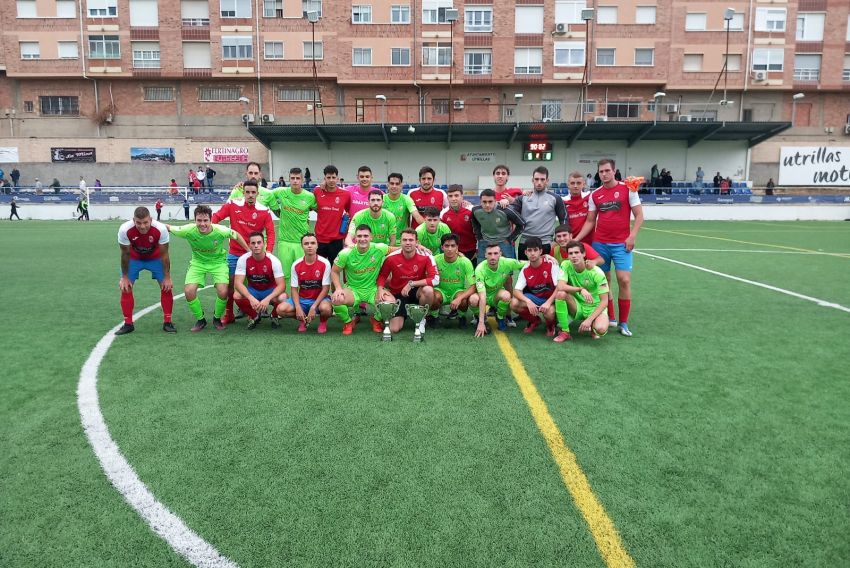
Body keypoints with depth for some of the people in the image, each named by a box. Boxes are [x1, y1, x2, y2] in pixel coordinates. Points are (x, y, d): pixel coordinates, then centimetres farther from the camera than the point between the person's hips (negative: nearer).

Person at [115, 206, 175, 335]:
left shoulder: (161, 229, -34)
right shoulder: (124, 230, -32)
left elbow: (164, 254, -20)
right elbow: (125, 254, -17)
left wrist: (167, 278, -17)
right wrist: (125, 277, -11)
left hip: (155, 258, 0)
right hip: (134, 258, 0)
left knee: (166, 287, -9)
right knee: (125, 288, -7)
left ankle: (167, 322, 4)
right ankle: (128, 324, 8)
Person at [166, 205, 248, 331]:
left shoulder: (220, 231, -27)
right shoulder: (188, 230, -25)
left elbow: (236, 235, -7)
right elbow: (168, 228, -7)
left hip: (218, 262, -1)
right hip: (198, 262, 2)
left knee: (223, 292, -19)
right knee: (189, 291, -16)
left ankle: (217, 318, 12)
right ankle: (200, 319, 11)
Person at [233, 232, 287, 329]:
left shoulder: (273, 260, -20)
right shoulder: (243, 259, -17)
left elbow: (281, 285, -24)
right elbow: (238, 283, -23)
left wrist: (267, 299, -40)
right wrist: (251, 298, -40)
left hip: (270, 291, -2)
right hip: (252, 291, 2)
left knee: (282, 298, -34)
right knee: (237, 296, -30)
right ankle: (254, 316, 2)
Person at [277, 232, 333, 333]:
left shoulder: (325, 263, -12)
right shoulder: (296, 265, -4)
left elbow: (325, 289, -12)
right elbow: (294, 289, -2)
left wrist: (313, 307, -22)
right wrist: (298, 308, -18)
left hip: (319, 298, -3)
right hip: (302, 299, 3)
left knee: (325, 308, -38)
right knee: (281, 309, -22)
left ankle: (323, 321, 2)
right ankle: (303, 320, 8)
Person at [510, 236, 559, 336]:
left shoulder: (551, 264, -16)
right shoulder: (525, 270, -5)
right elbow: (517, 291, -12)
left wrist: (548, 302, -33)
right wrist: (528, 301, -32)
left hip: (551, 299, -4)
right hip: (534, 298, 4)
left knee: (549, 313, -38)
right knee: (514, 304, -22)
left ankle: (550, 325, 5)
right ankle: (534, 321, 9)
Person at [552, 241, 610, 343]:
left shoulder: (596, 272, -19)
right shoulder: (566, 265, -10)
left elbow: (604, 301, -19)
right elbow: (560, 286, -25)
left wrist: (589, 320, -26)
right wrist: (581, 289, -34)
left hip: (595, 308, -2)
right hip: (577, 307, 3)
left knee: (601, 329, -34)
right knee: (560, 293, -29)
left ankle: (591, 327, 7)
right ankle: (565, 332, -14)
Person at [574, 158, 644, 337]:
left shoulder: (627, 189, -2)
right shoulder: (595, 195, 8)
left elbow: (639, 215, -1)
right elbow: (590, 221, 11)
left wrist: (632, 236, -13)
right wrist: (576, 239, 0)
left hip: (621, 244, -3)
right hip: (599, 243, 3)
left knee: (624, 281, -9)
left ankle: (623, 323, 2)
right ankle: (609, 318, 21)